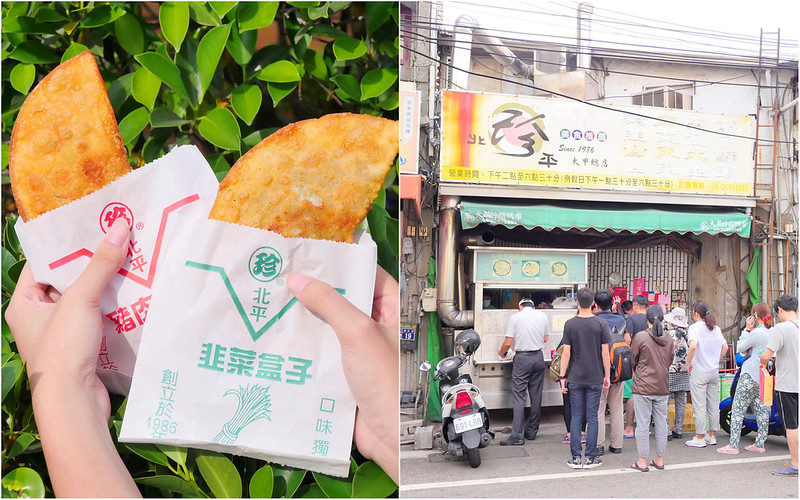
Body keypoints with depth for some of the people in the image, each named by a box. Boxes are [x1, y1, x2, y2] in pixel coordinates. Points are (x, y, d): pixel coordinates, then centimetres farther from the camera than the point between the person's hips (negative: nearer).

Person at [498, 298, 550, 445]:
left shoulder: (515, 317, -5)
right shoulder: (543, 316, 7)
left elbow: (508, 343, -7)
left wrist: (501, 353, 12)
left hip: (522, 358, -4)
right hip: (538, 357, 4)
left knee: (519, 397, -5)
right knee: (536, 396, 12)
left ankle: (517, 436, -8)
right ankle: (532, 431, 20)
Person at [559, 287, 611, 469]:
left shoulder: (570, 324, -4)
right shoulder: (601, 324, -4)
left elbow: (566, 353, -4)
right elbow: (605, 352, -3)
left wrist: (563, 376, 3)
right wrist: (607, 376, 7)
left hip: (575, 378, 0)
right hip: (595, 378, 0)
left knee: (576, 417, 6)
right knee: (592, 417, 5)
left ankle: (576, 458, 7)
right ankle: (590, 458, 8)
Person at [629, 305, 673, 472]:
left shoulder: (640, 337, -12)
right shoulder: (669, 339, 2)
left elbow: (632, 360, -3)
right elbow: (670, 362, 12)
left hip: (643, 387, -4)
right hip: (663, 387, 5)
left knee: (643, 425, 2)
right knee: (661, 424, 12)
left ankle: (642, 461, 6)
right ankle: (659, 459, 20)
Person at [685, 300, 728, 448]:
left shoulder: (695, 327, -12)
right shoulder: (716, 328, 9)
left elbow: (693, 346, -26)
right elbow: (725, 347, 14)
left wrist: (688, 363, -15)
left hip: (699, 371, -7)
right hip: (714, 371, 7)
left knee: (699, 406, -1)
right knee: (713, 405, 13)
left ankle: (699, 438, 3)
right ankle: (711, 436, 21)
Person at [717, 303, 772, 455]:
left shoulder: (756, 332, -17)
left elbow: (740, 348, -7)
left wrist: (747, 329, -3)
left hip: (750, 376, -8)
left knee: (737, 410, -4)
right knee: (761, 410, 12)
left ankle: (733, 446, -5)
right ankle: (760, 444, 18)